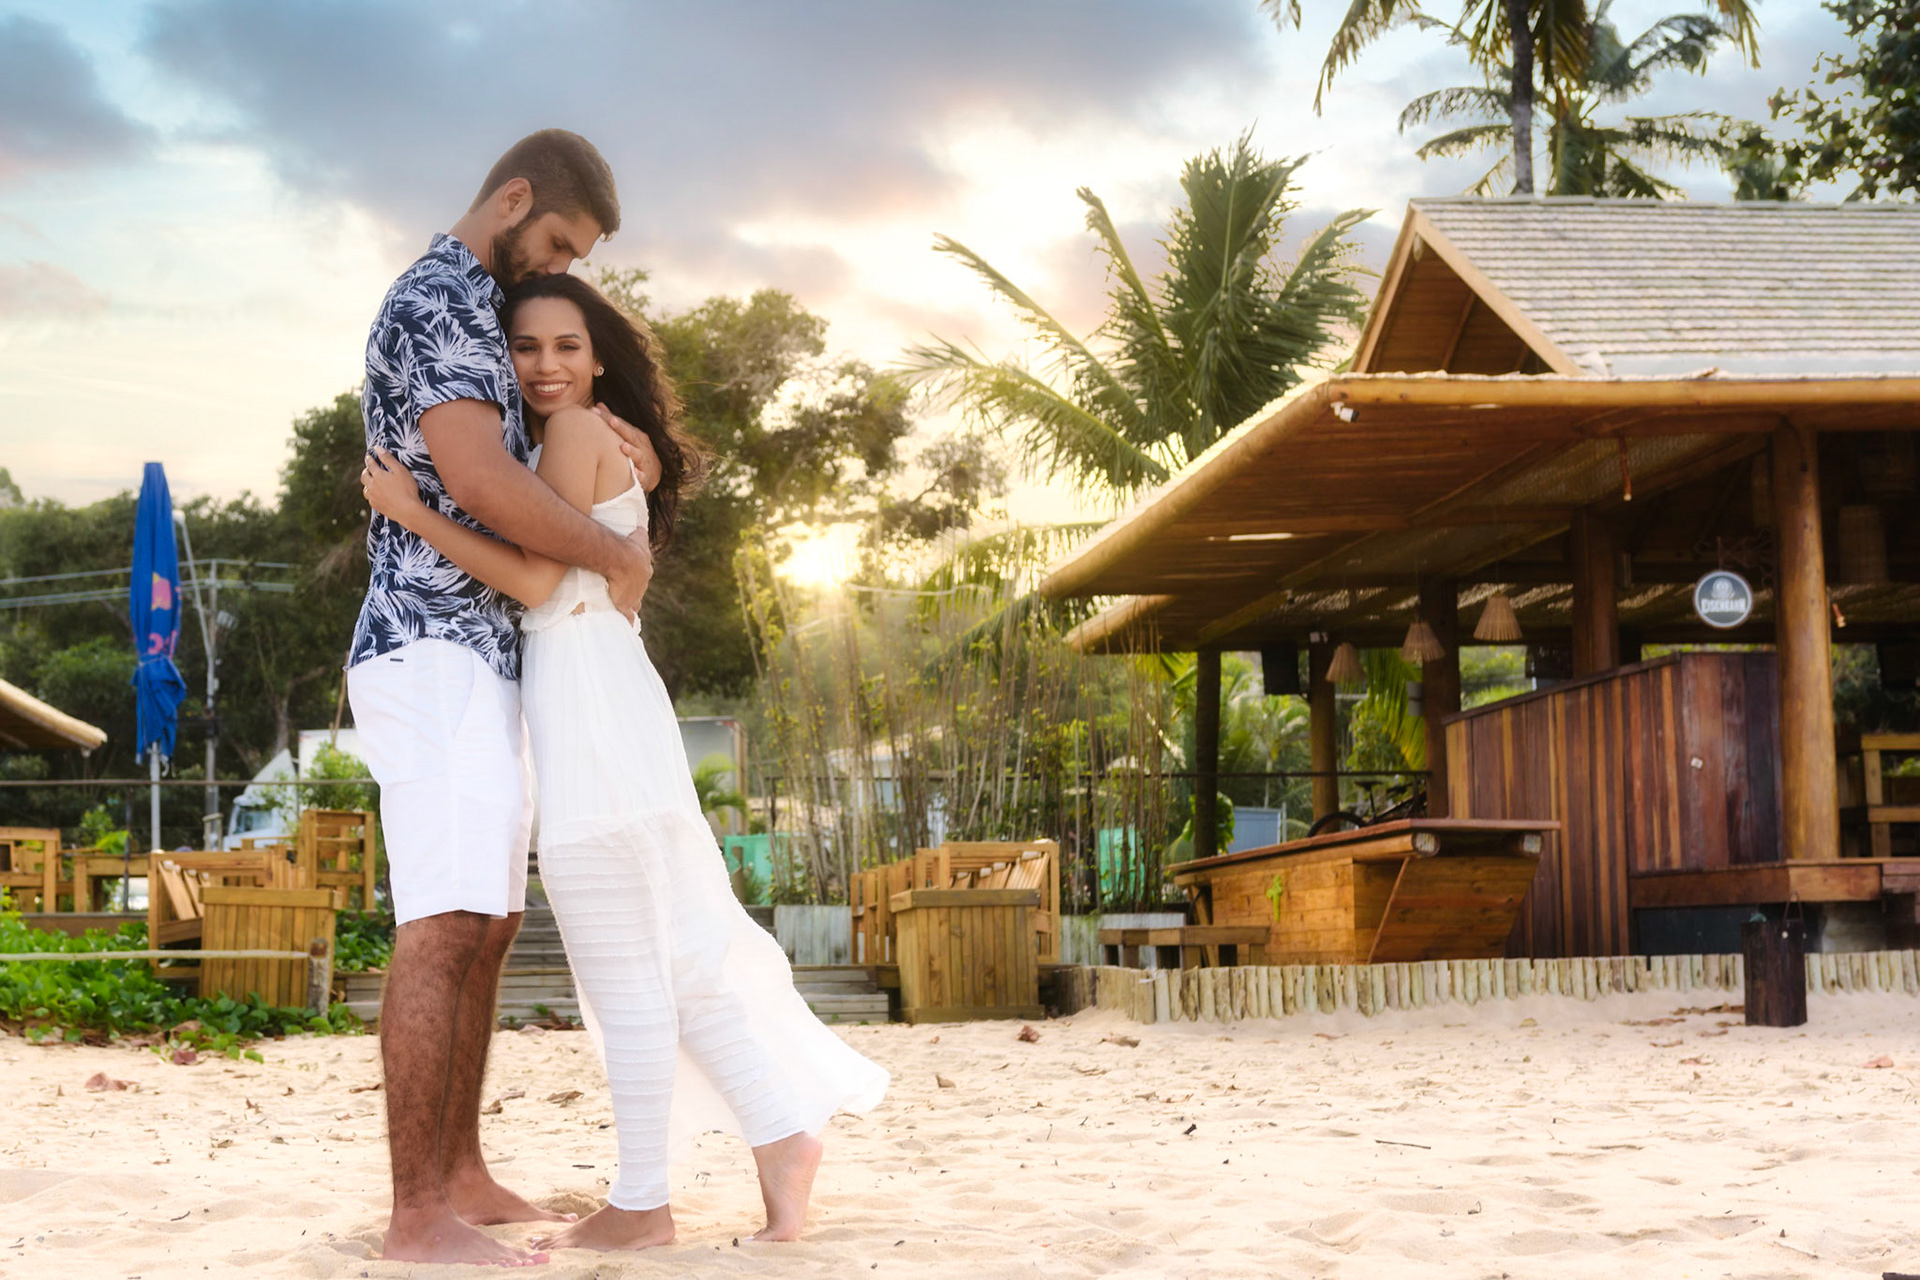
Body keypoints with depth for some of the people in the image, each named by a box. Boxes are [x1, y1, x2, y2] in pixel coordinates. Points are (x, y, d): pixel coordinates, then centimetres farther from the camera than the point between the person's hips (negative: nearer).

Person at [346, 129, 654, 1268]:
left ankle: (460, 1175, 16)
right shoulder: (436, 300, -11)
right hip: (437, 652, -11)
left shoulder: (474, 317, 23)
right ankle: (419, 1217, -14)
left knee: (489, 926, 11)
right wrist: (620, 553, -12)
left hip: (481, 662, 11)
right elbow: (477, 479, -24)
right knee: (444, 929, -14)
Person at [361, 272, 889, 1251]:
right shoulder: (612, 446, 21)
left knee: (623, 970, -3)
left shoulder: (574, 430, -6)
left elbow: (537, 578, -14)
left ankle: (640, 1204, 5)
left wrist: (412, 512, -11)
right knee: (668, 949, 13)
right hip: (599, 702, 10)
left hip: (588, 700, -10)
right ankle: (783, 1132, 15)